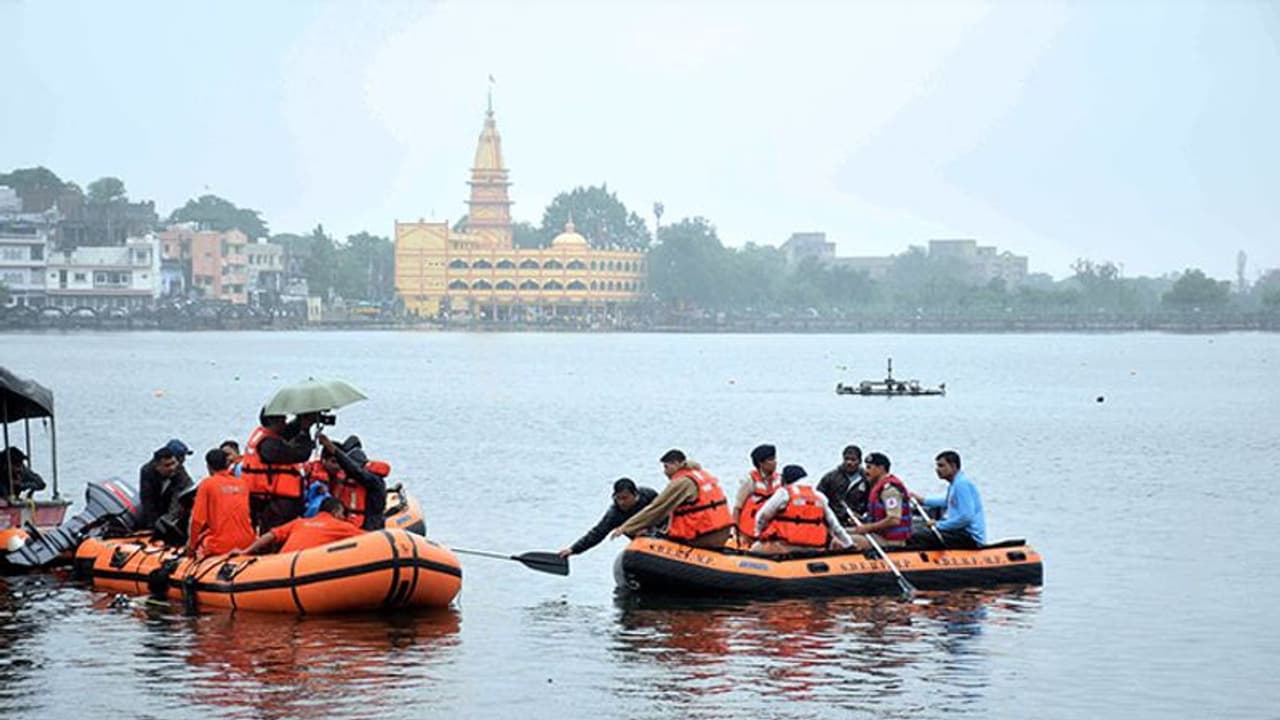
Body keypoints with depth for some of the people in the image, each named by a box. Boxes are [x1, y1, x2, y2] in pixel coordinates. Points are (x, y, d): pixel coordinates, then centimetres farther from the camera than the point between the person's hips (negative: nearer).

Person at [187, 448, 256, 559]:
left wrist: (191, 545, 7)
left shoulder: (207, 484, -2)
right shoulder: (243, 483, 10)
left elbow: (197, 519, -3)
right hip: (245, 544, 4)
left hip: (219, 547, -4)